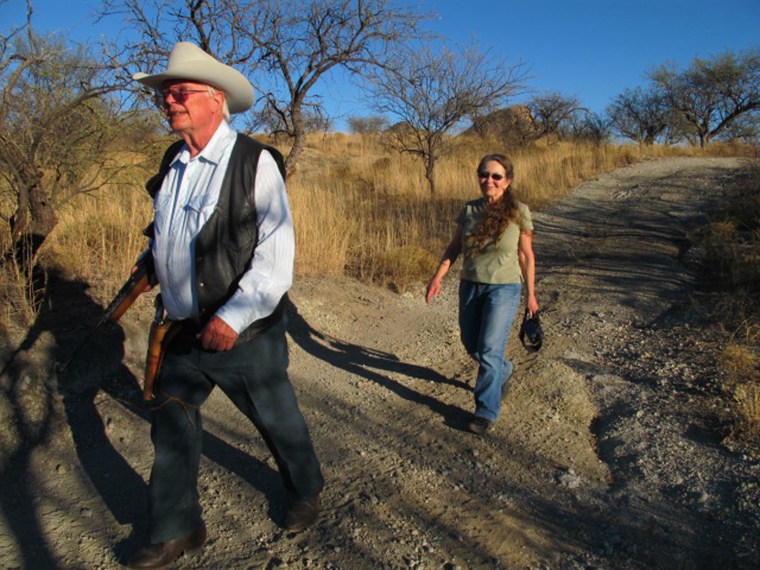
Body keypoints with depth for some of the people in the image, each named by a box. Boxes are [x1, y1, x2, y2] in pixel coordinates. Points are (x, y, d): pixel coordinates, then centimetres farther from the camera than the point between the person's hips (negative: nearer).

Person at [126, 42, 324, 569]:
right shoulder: (171, 167, 7)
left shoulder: (255, 163, -13)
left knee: (278, 420, 12)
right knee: (170, 425, 10)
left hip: (245, 332, -6)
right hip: (184, 330, 6)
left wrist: (234, 316, -25)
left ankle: (307, 492, 40)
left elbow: (275, 252, -20)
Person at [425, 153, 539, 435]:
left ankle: (486, 411, 7)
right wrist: (438, 276, -9)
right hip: (471, 285, 5)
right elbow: (454, 247, 4)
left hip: (504, 288, -4)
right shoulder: (469, 210, -1)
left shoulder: (518, 212, -9)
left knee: (489, 349, -9)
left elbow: (526, 256, -3)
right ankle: (503, 371, 47)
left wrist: (531, 294, 0)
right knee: (471, 343, 16)